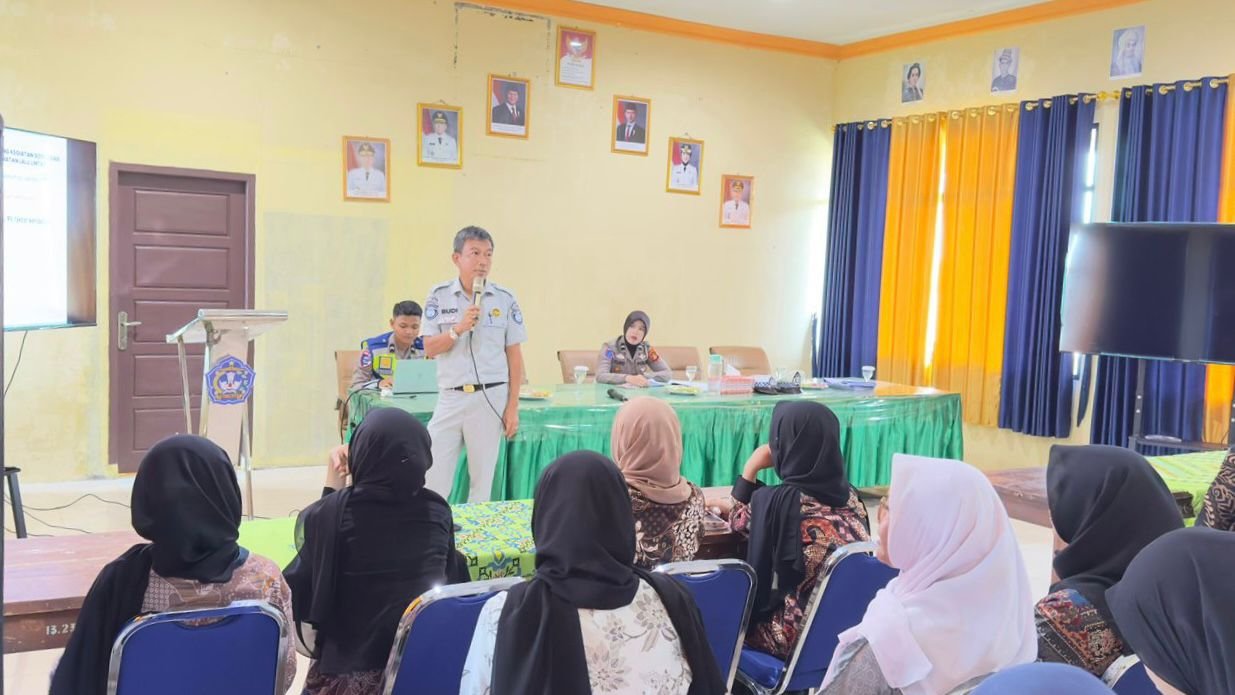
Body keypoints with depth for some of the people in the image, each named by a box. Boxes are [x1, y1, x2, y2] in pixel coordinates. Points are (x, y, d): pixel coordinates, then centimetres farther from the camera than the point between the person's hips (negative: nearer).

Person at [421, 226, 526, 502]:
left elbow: (514, 356, 3)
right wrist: (459, 329, -17)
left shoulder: (505, 299, 0)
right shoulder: (439, 296, 1)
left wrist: (513, 406, -1)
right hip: (451, 396, 0)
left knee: (482, 479, 7)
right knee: (434, 479, 1)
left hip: (491, 397, 0)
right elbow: (429, 349, 0)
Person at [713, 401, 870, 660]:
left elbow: (741, 524, 5)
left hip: (800, 634, -6)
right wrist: (732, 507, 27)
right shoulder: (849, 494, 0)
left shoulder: (778, 501, -19)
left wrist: (750, 469, 4)